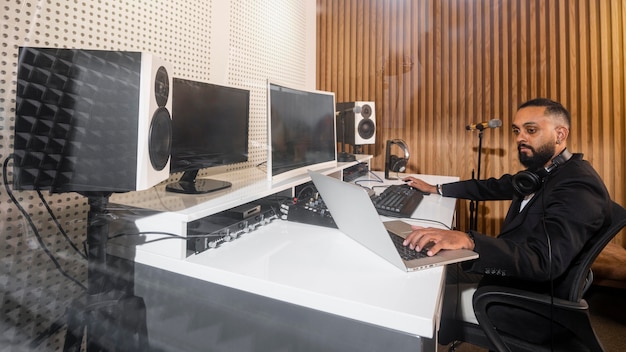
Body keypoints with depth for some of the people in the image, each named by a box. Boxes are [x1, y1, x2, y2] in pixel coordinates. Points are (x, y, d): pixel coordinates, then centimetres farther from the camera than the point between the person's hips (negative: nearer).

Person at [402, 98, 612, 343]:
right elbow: (494, 187, 21)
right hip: (502, 274, 8)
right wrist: (435, 189, 22)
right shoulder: (542, 172, 8)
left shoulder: (578, 185, -21)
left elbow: (544, 260, -33)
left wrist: (468, 240, -46)